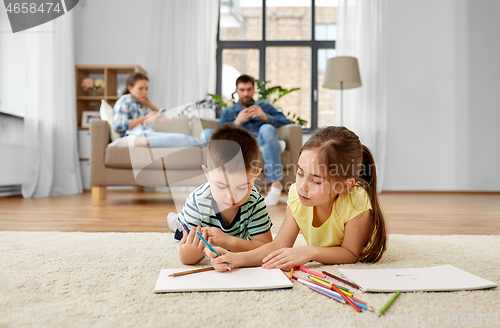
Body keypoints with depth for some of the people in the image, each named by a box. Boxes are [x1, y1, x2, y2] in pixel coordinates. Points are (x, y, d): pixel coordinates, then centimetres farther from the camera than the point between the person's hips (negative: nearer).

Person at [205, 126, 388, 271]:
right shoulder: (296, 194, -24)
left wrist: (310, 252, -40)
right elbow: (279, 245, -22)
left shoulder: (357, 202, -35)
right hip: (320, 262, 3)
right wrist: (237, 259, -37)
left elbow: (351, 253, -24)